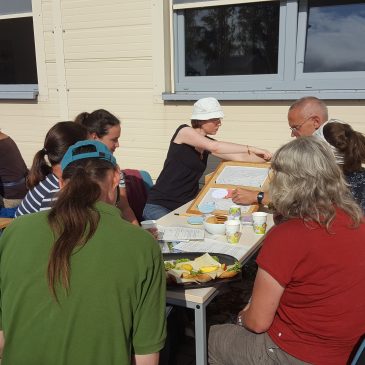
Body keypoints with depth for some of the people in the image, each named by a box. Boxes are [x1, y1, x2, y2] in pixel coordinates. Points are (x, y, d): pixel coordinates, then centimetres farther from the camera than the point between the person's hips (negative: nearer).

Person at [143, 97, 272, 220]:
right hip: (160, 206, -7)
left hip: (186, 206, 7)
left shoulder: (208, 143, 9)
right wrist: (251, 148, -24)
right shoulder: (184, 131, -10)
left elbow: (241, 157, 7)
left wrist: (270, 159, -2)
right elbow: (214, 147, -25)